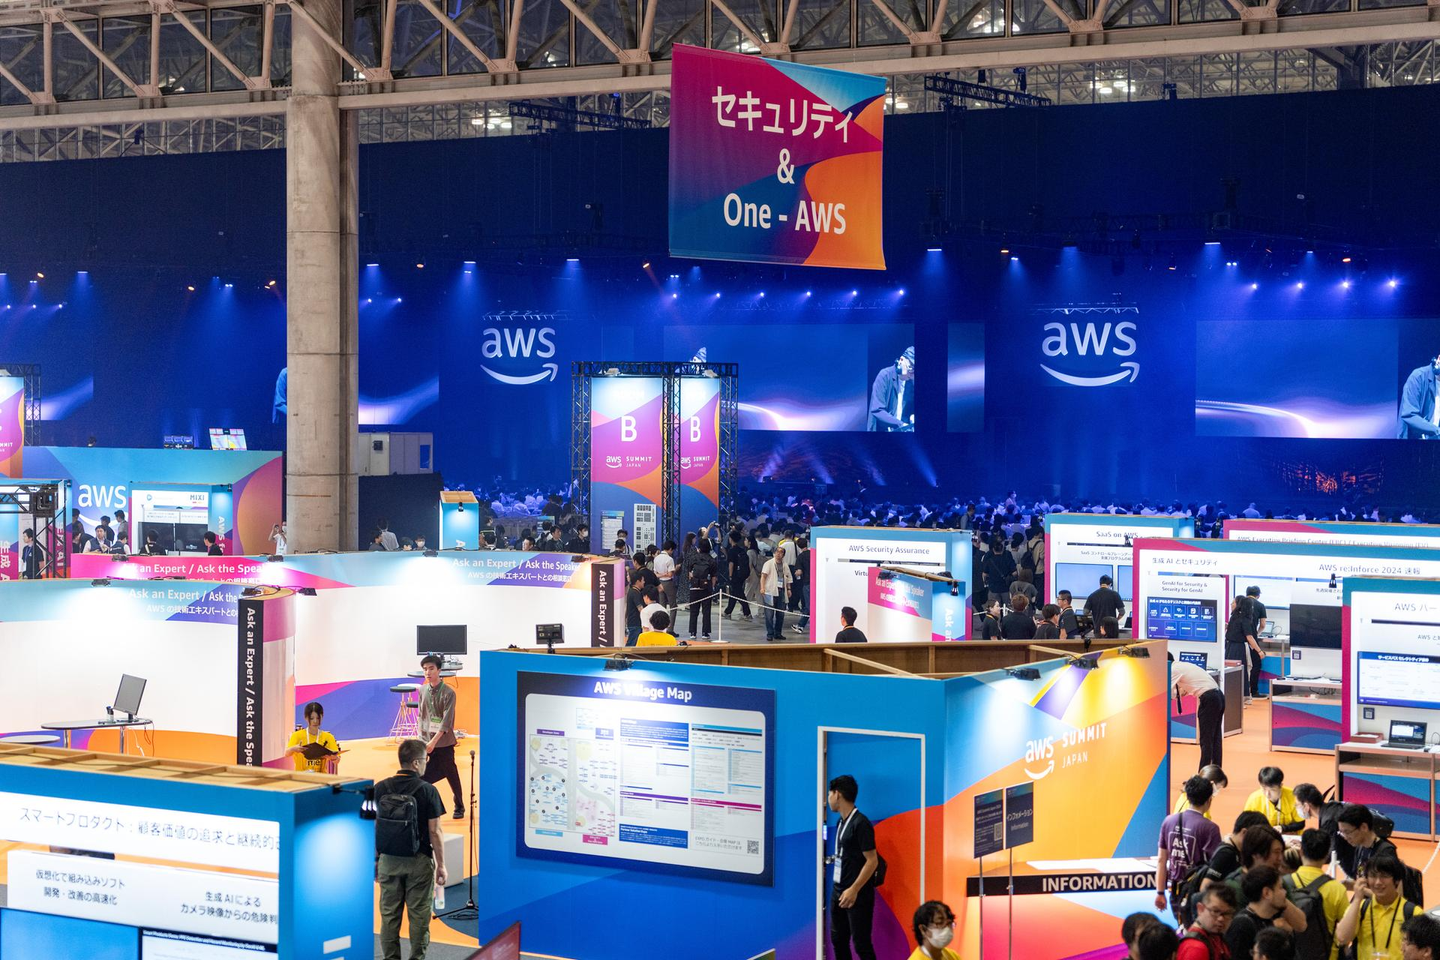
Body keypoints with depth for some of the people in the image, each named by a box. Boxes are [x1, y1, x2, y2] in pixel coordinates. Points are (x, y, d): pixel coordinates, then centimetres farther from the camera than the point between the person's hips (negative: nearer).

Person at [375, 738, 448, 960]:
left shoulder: (380, 789, 0)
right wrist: (441, 865, -1)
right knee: (419, 915, 5)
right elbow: (434, 832, -9)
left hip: (388, 860, 3)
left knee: (389, 914, 9)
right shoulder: (427, 791, -10)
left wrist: (375, 859, 13)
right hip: (419, 861, -3)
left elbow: (373, 828, 3)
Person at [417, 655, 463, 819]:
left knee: (451, 775, 9)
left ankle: (459, 807, 27)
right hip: (426, 742, 4)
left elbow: (446, 721, -16)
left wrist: (434, 741, -22)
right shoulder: (423, 691, 5)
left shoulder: (448, 693, -12)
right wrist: (421, 736, 1)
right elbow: (421, 716, 11)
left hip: (444, 743, -4)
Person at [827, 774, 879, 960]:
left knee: (861, 944, -5)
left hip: (857, 895, -9)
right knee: (838, 939, 14)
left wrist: (854, 890, -20)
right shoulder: (842, 821, 9)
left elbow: (872, 860, -18)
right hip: (838, 892, 9)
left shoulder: (860, 823, -16)